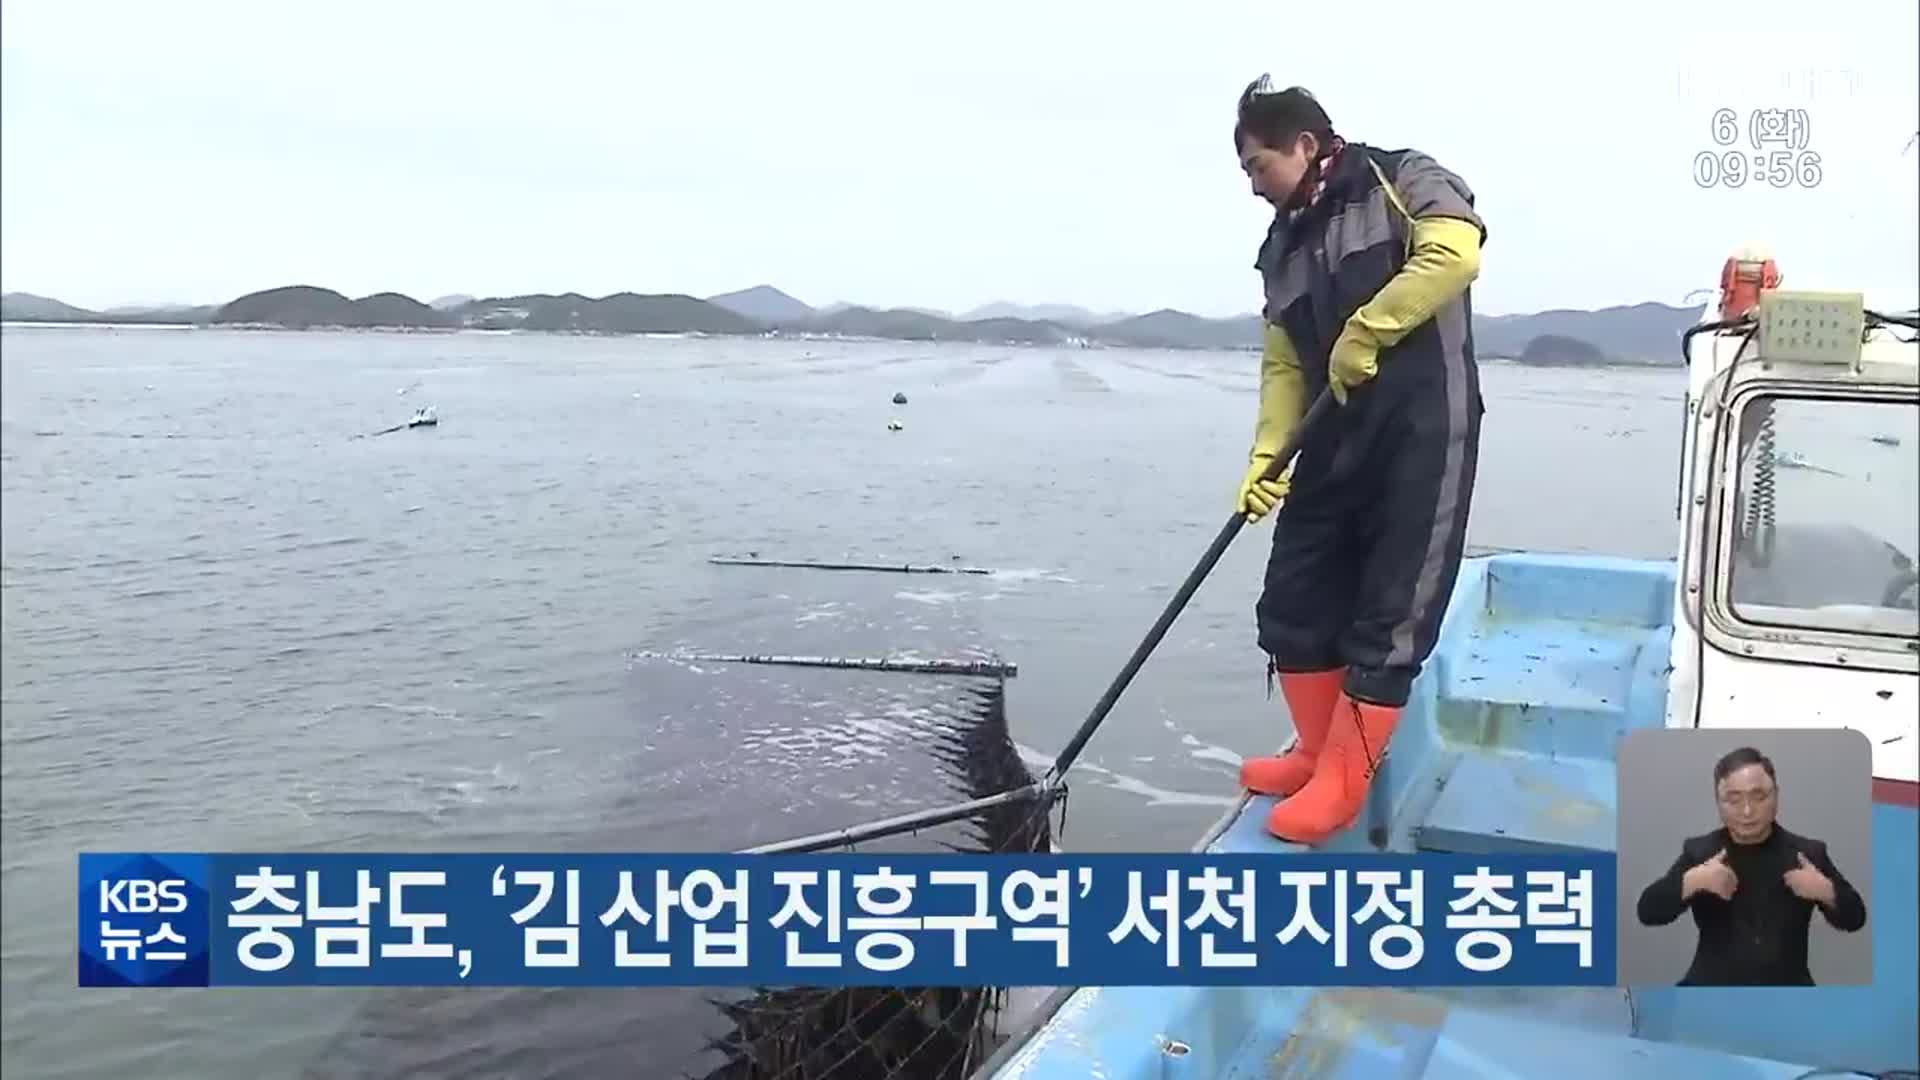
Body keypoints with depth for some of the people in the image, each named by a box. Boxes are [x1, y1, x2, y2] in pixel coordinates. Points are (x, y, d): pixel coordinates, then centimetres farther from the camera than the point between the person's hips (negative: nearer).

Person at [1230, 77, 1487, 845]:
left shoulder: (1403, 181, -1)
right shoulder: (1282, 249, 18)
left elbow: (1454, 255, -20)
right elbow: (1284, 366, 12)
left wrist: (1363, 333, -16)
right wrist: (1267, 456, -1)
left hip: (1422, 432, -7)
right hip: (1335, 442, 8)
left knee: (1388, 617, -4)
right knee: (1293, 602, 9)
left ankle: (1341, 783, 5)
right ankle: (1318, 753, 26)